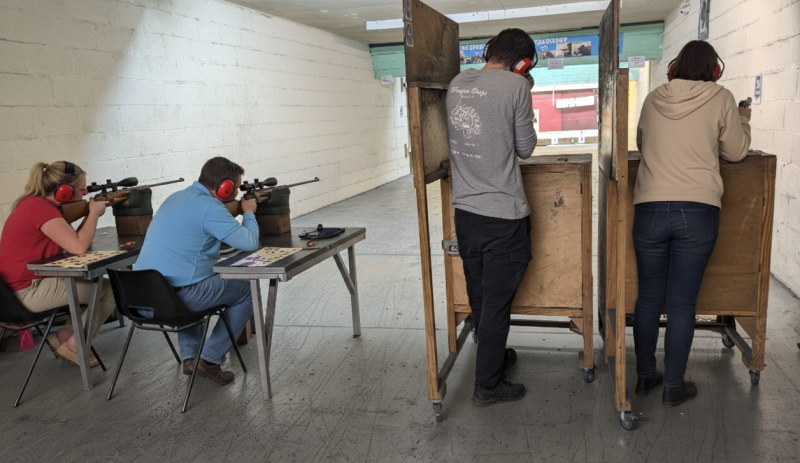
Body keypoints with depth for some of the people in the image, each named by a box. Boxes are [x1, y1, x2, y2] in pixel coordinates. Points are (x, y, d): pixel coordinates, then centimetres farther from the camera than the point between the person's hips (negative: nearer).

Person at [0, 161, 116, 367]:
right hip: (27, 291, -10)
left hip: (31, 281, 10)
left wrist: (90, 215, -2)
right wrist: (94, 213, -13)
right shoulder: (40, 207, -21)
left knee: (97, 282, 17)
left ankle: (64, 338, 15)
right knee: (109, 290, -5)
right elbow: (79, 247, -28)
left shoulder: (37, 203, 10)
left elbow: (71, 240, 11)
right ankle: (74, 346, 9)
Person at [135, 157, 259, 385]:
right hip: (175, 299, -8)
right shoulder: (209, 207, -15)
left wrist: (236, 212, 20)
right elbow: (249, 242, -16)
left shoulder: (176, 197, 13)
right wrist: (249, 212, 3)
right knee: (246, 292, 11)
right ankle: (210, 360, 10)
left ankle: (189, 356, 29)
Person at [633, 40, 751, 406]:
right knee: (682, 304, 5)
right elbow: (736, 152, 12)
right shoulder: (720, 98, 2)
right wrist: (742, 121, 28)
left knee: (648, 298, 12)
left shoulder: (654, 99, 10)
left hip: (649, 209, 2)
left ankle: (645, 376, 25)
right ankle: (673, 386, 17)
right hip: (698, 211, -2)